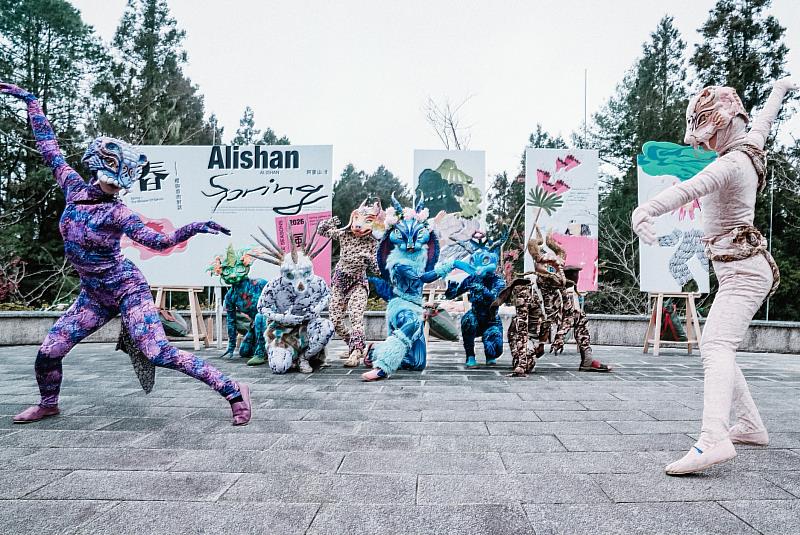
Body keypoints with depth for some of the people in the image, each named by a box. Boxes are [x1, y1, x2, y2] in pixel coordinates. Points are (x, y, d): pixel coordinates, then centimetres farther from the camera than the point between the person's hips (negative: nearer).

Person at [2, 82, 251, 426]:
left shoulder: (117, 213, -15)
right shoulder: (75, 188, 0)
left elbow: (157, 241, -21)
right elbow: (49, 148, 9)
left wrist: (193, 228, -36)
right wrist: (31, 103, 15)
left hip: (127, 290, -6)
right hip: (93, 296, 6)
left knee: (159, 354, -17)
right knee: (48, 352, 8)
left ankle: (234, 391, -15)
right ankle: (48, 404, 40)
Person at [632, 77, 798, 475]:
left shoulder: (730, 163, -17)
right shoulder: (751, 147, 11)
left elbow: (691, 188, -38)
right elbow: (764, 120, 34)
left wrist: (647, 209, -55)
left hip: (742, 271, -10)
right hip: (746, 268, 10)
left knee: (716, 345, -26)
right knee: (714, 346, 15)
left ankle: (714, 438, -40)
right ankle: (750, 425, 24)